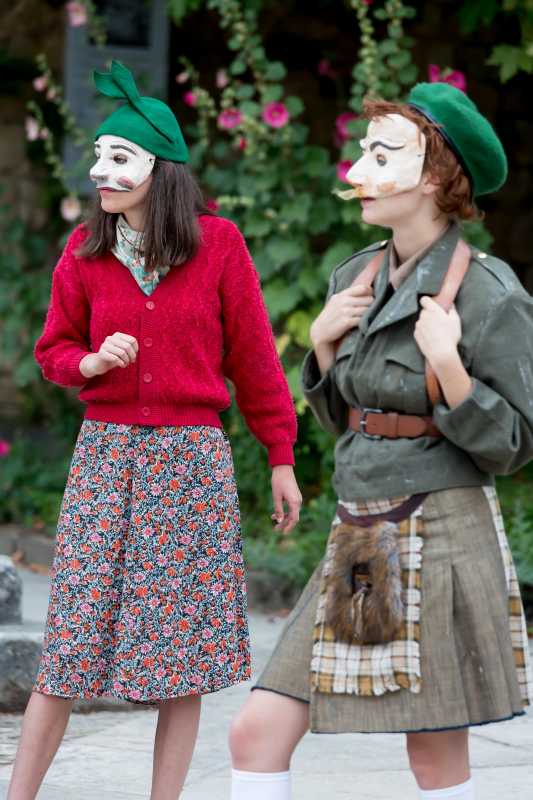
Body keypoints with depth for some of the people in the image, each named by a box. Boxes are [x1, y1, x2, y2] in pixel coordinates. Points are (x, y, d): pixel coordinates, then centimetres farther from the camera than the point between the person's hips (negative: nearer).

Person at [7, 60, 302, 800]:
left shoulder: (218, 245, -4)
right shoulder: (85, 251, 2)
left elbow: (254, 359, 1)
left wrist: (282, 460, 3)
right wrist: (90, 362, -12)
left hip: (192, 460, -1)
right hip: (106, 453, 1)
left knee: (183, 649, 3)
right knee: (72, 641, 1)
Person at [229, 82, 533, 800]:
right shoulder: (357, 279, 9)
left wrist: (447, 366, -22)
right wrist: (321, 342, 2)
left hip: (441, 541, -7)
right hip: (361, 543, 7)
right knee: (256, 733, 1)